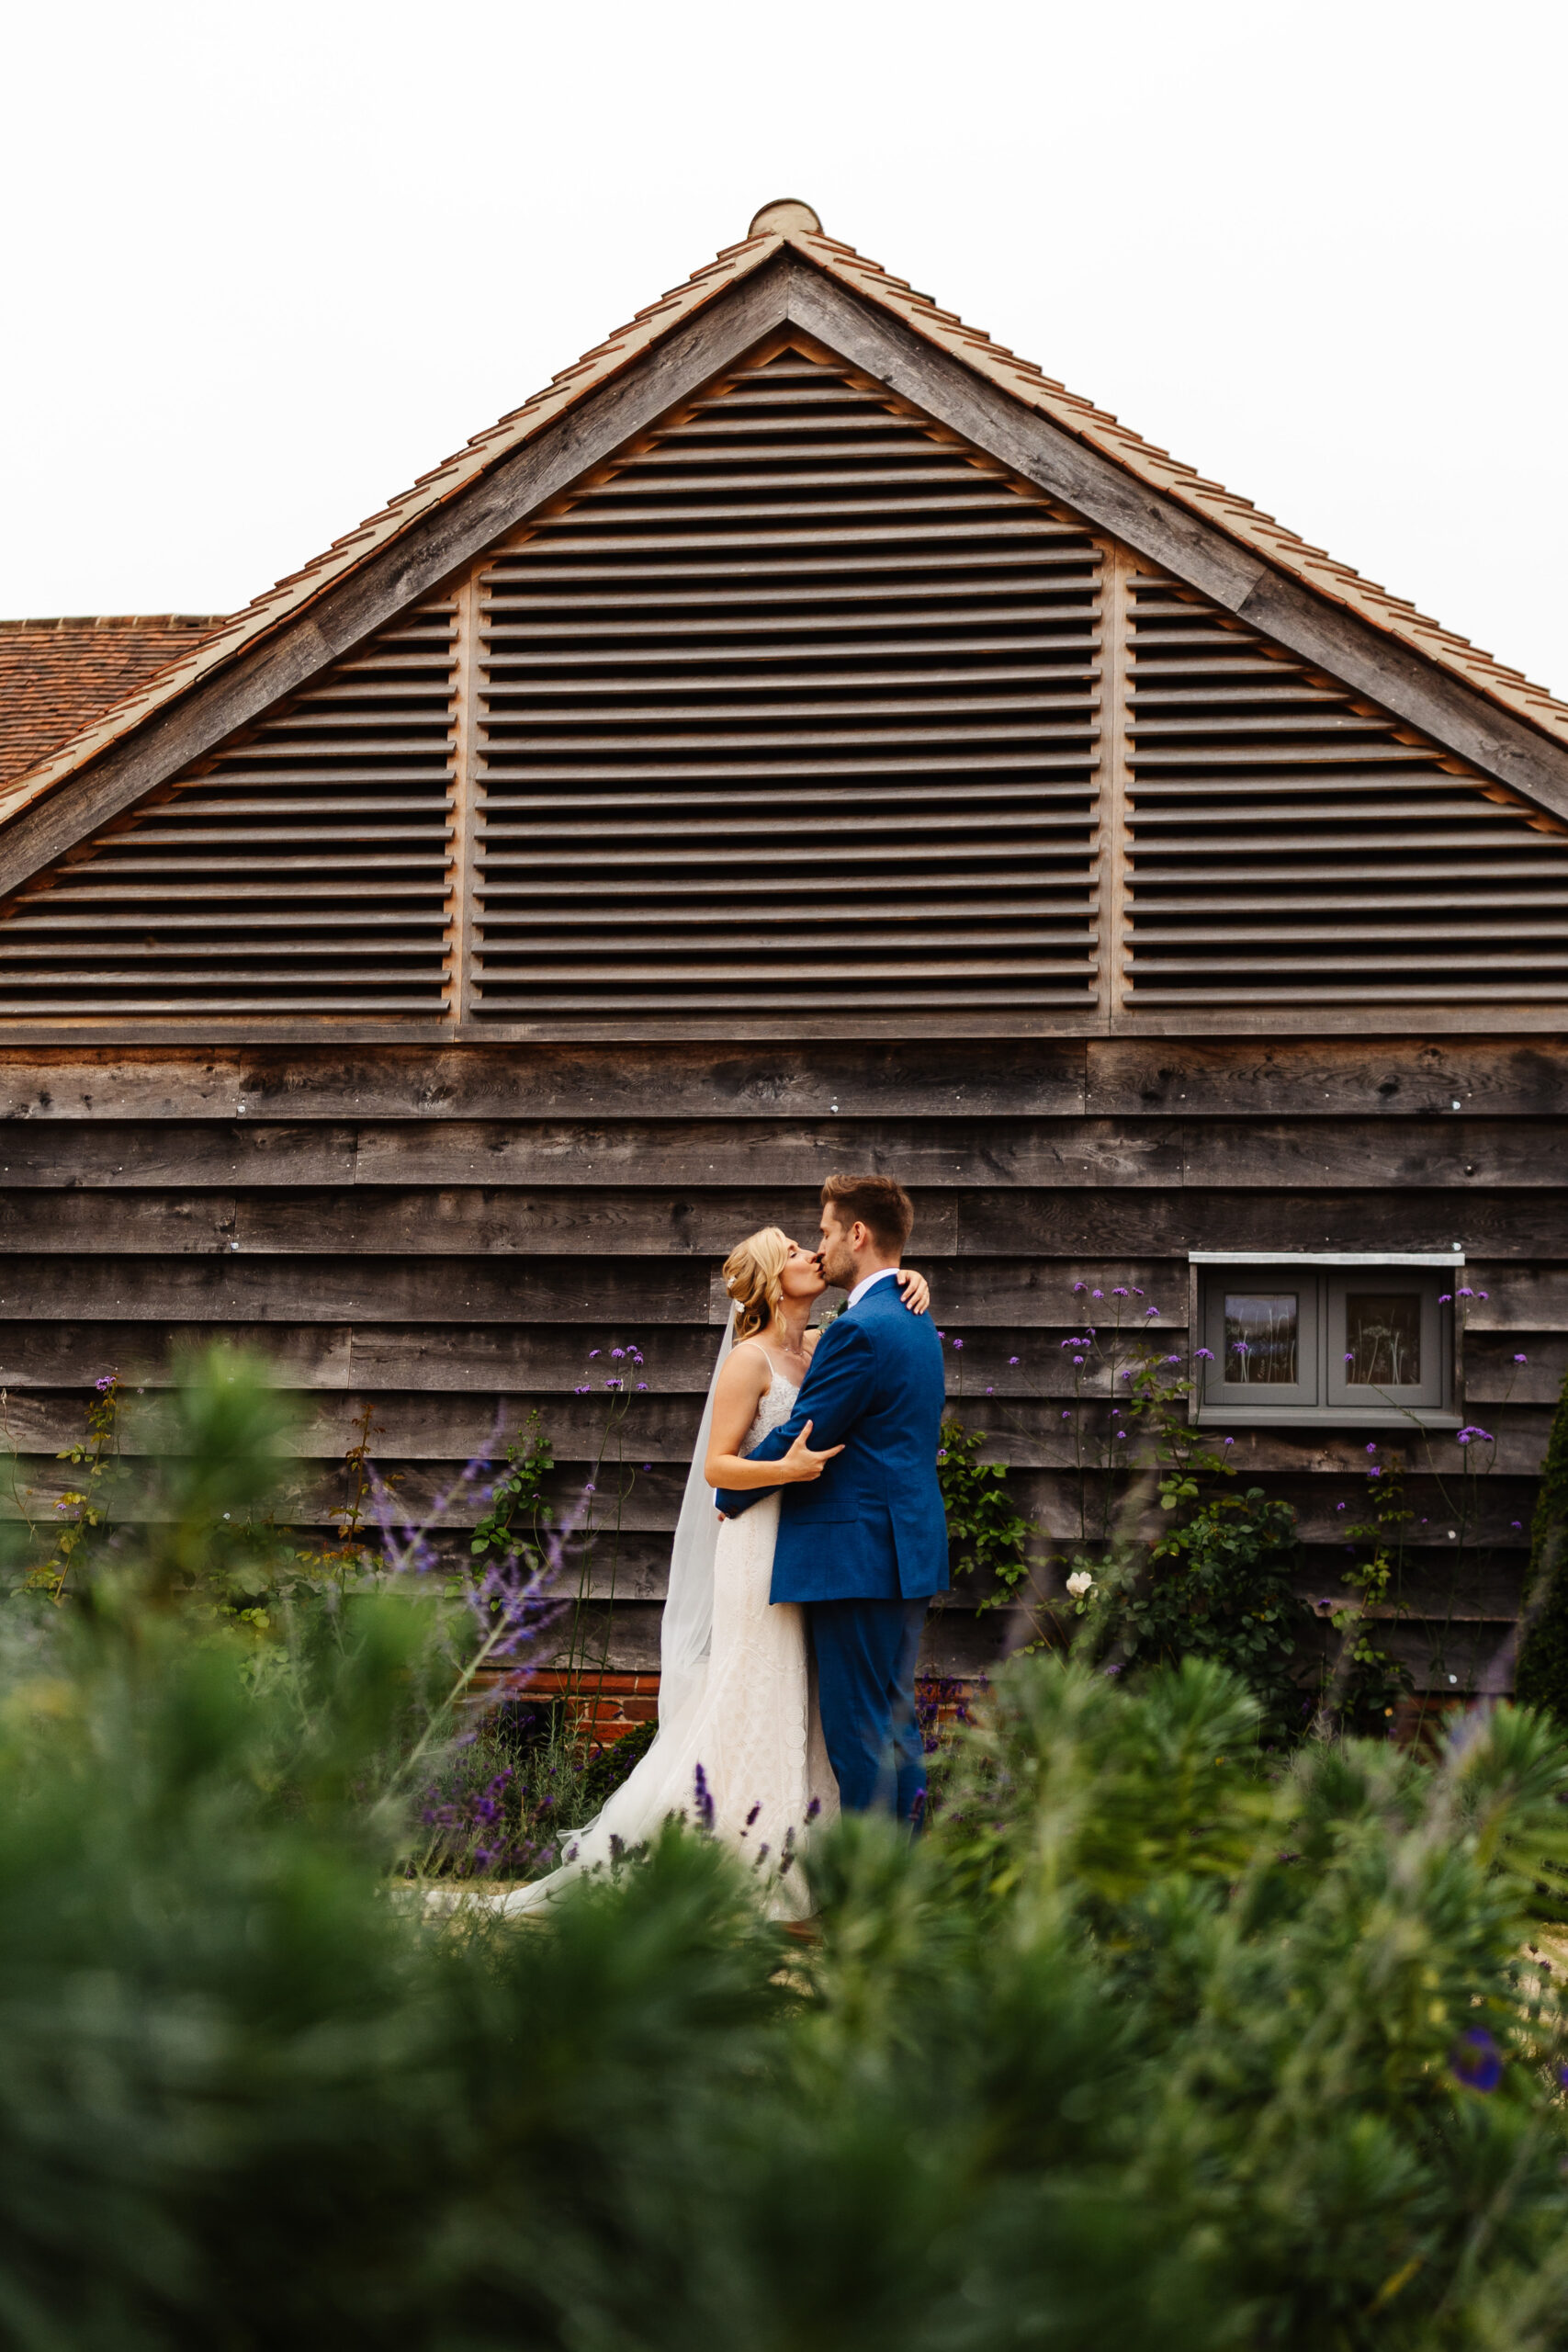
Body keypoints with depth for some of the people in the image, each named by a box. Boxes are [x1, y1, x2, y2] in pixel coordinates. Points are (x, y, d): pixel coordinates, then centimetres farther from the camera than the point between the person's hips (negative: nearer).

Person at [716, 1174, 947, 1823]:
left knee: (858, 1729, -6)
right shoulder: (914, 1322, 16)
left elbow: (797, 1440, -13)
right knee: (896, 1724, 13)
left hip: (859, 1560, -10)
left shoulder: (859, 1331, -16)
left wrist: (730, 1497, 2)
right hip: (911, 1552, 10)